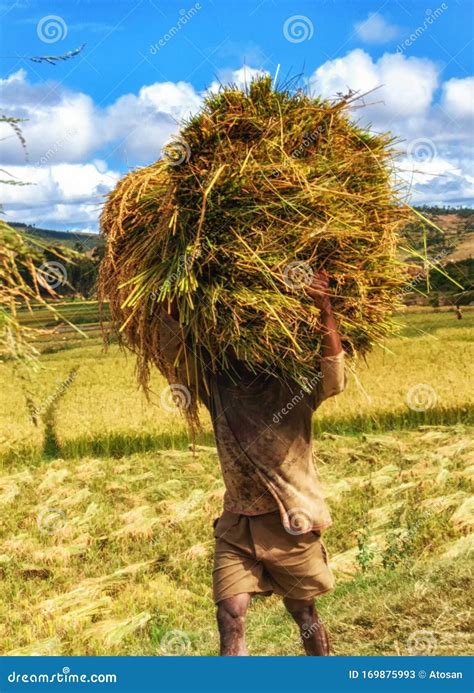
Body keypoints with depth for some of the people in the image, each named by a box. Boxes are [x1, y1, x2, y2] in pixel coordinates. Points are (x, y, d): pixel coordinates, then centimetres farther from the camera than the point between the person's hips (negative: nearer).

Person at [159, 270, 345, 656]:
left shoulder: (295, 388, -7)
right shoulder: (217, 388, 1)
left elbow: (334, 378, -26)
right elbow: (171, 348, -4)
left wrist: (326, 310, -36)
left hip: (290, 523, -2)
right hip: (237, 523, 3)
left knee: (304, 614, 14)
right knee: (230, 617, -9)